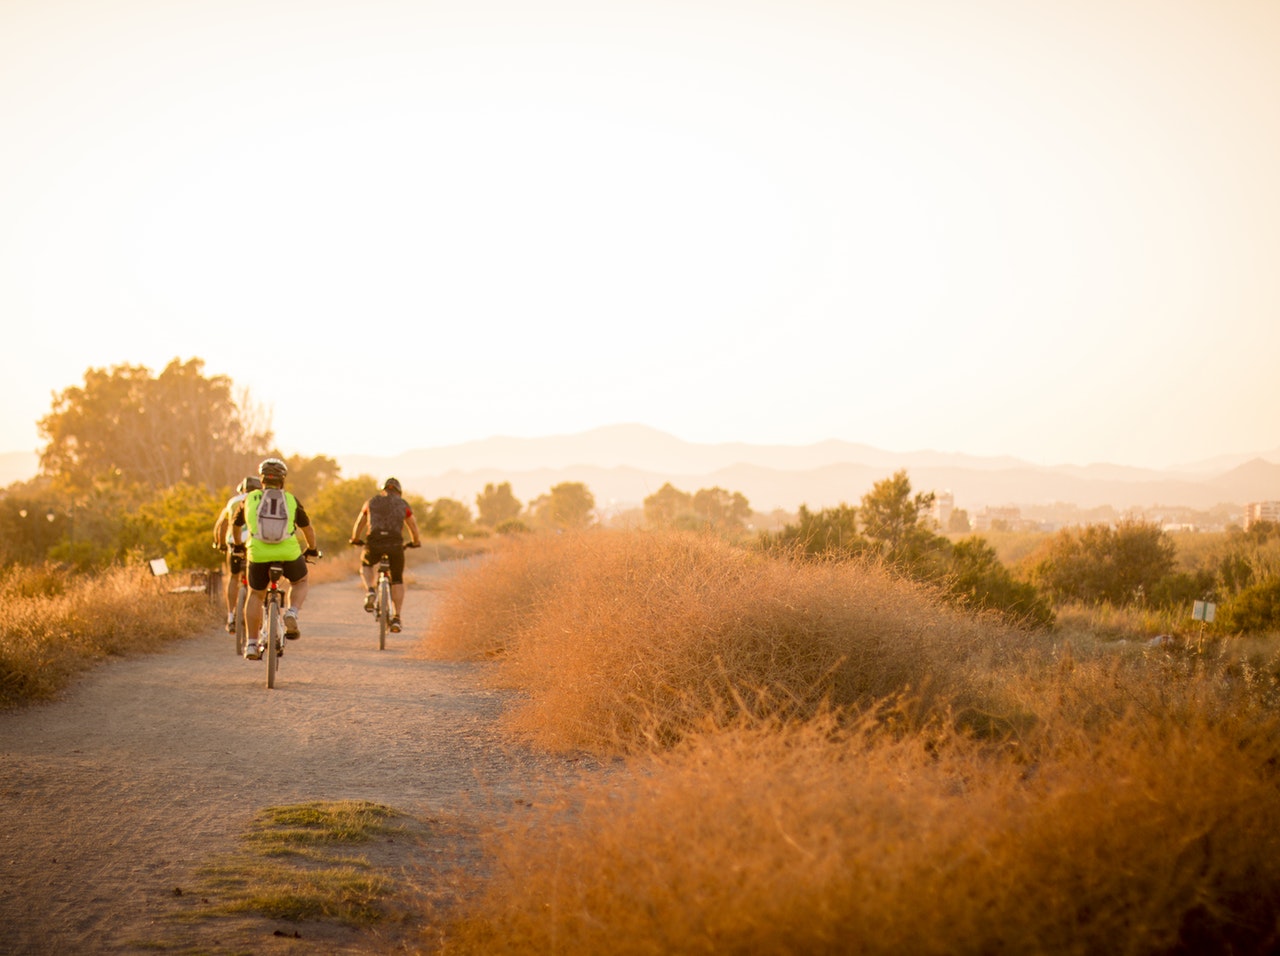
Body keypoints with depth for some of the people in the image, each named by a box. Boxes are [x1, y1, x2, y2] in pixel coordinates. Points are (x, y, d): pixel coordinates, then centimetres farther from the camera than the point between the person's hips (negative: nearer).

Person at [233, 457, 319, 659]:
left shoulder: (250, 499, 17)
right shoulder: (291, 500, 16)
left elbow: (235, 526, 31)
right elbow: (308, 529, 27)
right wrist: (312, 549, 46)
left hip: (258, 553, 1)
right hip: (289, 552, 0)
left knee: (255, 596, 20)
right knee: (299, 582, 27)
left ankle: (251, 644, 14)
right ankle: (291, 614, 0)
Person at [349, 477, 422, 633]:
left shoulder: (371, 502, 19)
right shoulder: (403, 504, 16)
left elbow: (359, 525, 28)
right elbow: (413, 526, 20)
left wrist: (355, 539, 47)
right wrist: (416, 542, 39)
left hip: (374, 544, 1)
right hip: (395, 545, -1)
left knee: (365, 565, 33)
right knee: (397, 580, 19)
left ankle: (369, 592, 5)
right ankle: (396, 618, 7)